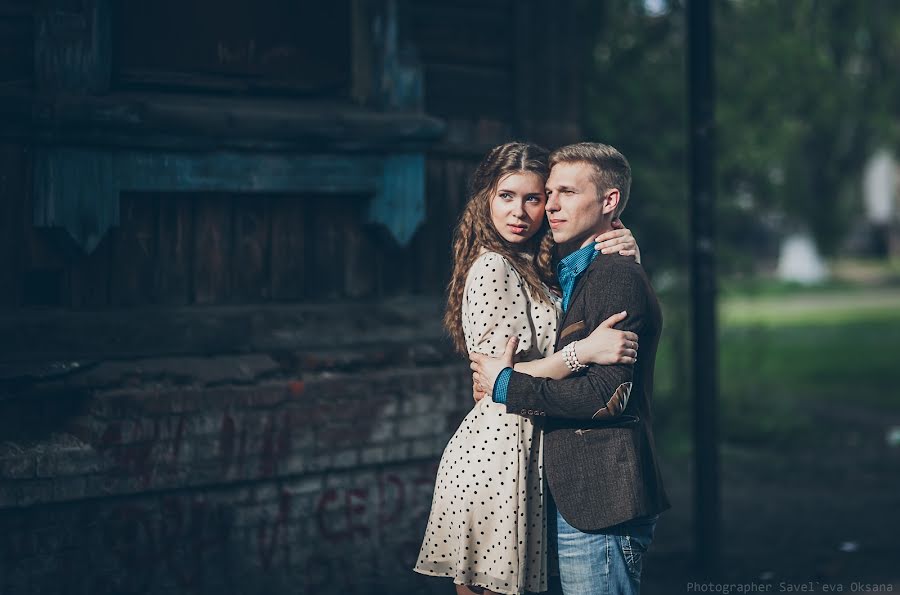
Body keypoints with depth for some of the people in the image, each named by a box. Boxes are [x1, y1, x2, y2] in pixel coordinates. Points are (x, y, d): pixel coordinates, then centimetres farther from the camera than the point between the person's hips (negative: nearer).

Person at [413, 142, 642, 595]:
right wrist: (584, 351, -24)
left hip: (517, 451, 9)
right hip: (495, 457, -9)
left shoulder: (534, 269, 16)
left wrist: (625, 254, 0)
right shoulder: (492, 268, -10)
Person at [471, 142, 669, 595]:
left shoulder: (617, 278, -13)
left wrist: (508, 386, -13)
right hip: (577, 496, 10)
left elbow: (608, 395, -21)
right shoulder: (571, 277, 19)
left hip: (602, 503, -10)